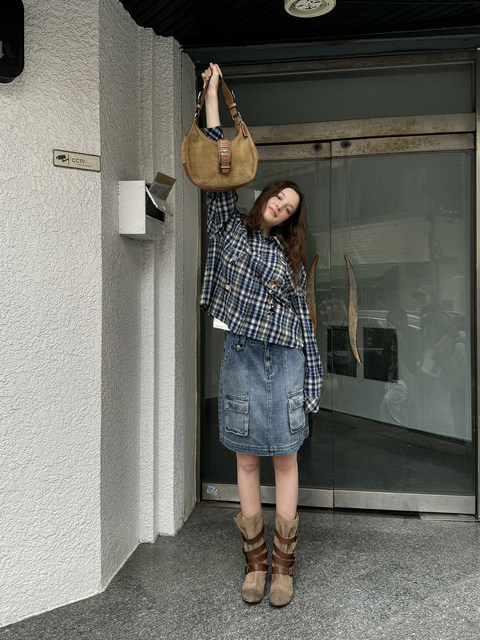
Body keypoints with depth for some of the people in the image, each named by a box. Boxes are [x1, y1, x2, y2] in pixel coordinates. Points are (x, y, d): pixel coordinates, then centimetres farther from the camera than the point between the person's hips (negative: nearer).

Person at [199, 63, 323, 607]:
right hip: (241, 357, 0)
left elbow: (303, 318, 8)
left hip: (284, 359, 0)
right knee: (247, 460, 6)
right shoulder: (230, 228, 9)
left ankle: (283, 563, 17)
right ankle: (254, 560, 20)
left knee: (284, 459, 4)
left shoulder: (289, 256, 10)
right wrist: (212, 90, 15)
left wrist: (310, 378, 2)